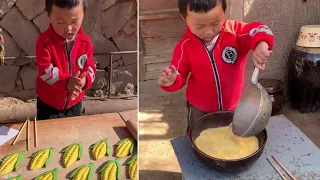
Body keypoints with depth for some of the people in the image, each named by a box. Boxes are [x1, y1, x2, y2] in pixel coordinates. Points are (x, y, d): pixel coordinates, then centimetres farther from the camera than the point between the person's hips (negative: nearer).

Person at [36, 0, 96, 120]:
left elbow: (90, 68, -7)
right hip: (48, 104, -2)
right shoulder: (45, 41, -18)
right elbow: (45, 70, -25)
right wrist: (66, 81, -41)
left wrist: (84, 80, -32)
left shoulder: (86, 42, -9)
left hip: (74, 103, 3)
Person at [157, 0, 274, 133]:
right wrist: (171, 81, -32)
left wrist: (261, 44, -51)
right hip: (199, 109, 0)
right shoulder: (185, 46, -17)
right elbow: (179, 75, -8)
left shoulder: (235, 31, -19)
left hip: (234, 106, 1)